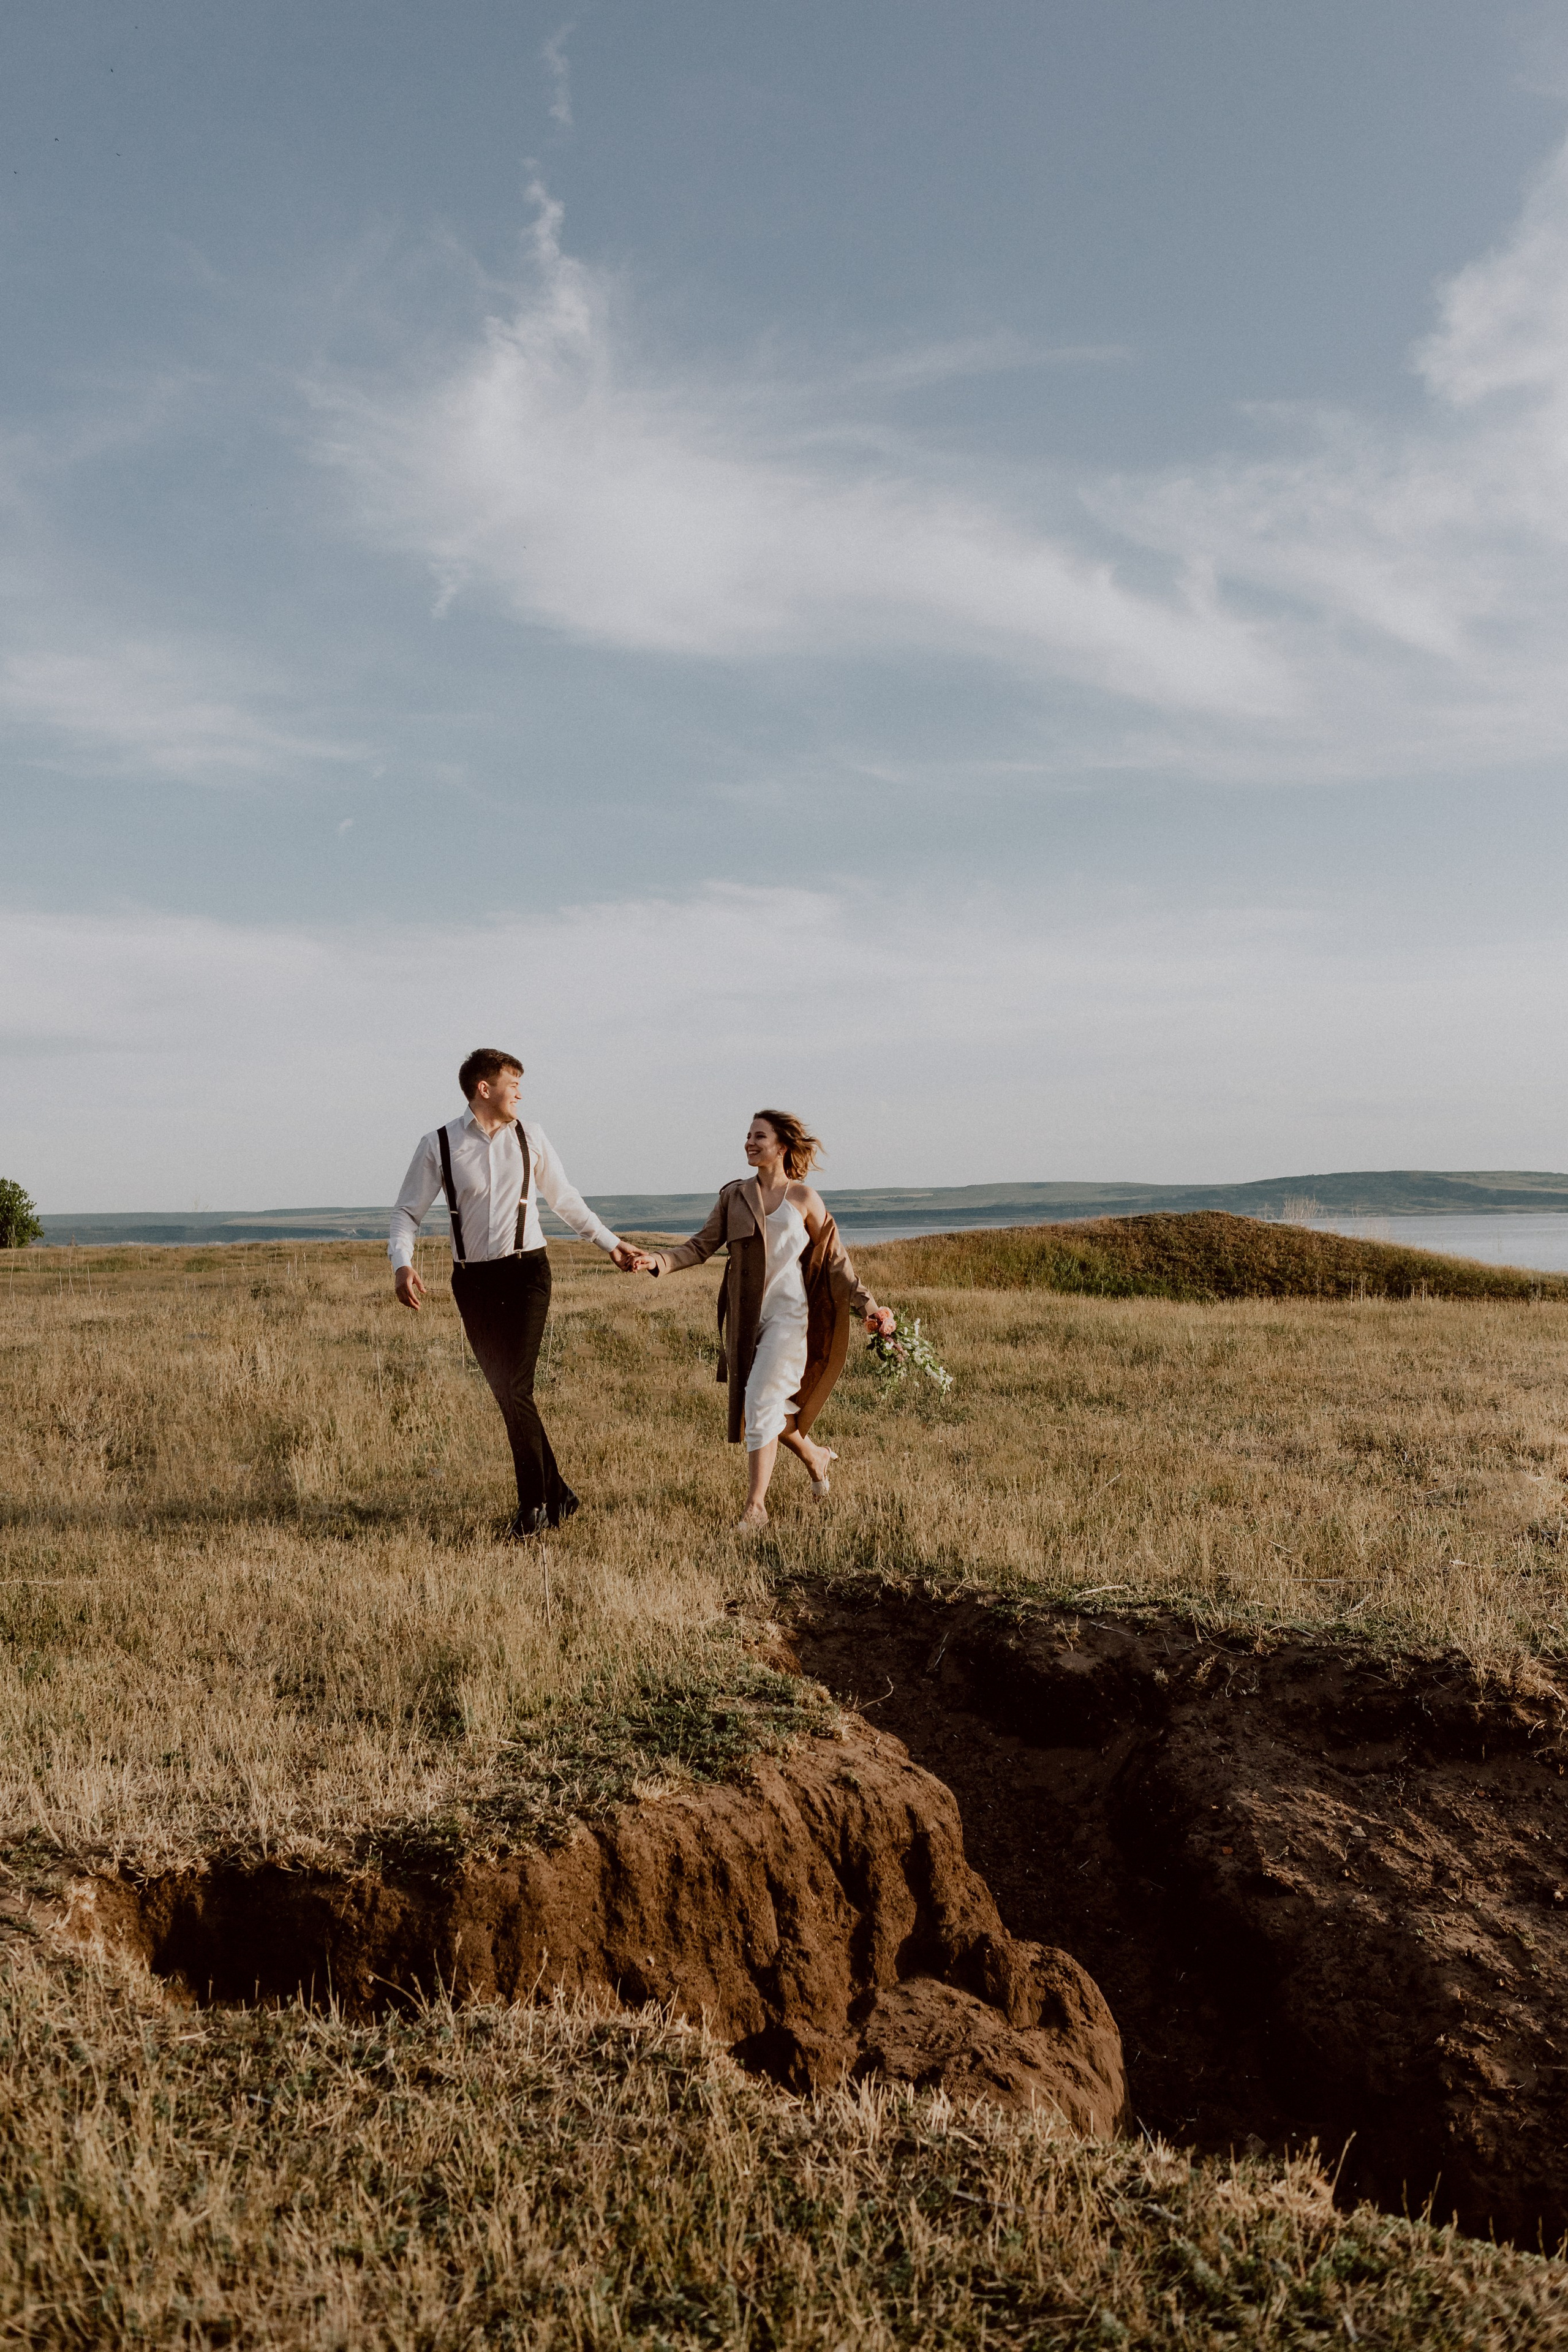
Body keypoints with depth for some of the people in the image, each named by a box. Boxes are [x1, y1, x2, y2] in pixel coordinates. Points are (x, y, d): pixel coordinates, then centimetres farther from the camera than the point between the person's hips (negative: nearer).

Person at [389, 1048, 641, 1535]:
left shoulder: (530, 1137, 7)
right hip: (473, 1281, 1)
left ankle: (534, 1503, 3)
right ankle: (557, 1494, 17)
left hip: (526, 1272, -1)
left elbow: (565, 1200, 18)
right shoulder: (438, 1145, 1)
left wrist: (612, 1244, 18)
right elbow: (407, 1212, 3)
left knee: (516, 1390, -11)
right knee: (505, 1393, 3)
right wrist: (402, 1264, -15)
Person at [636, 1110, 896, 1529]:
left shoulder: (804, 1198, 2)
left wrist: (868, 1306, -2)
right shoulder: (735, 1196, 9)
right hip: (745, 1317, 4)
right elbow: (703, 1245, 6)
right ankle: (815, 1456, 38)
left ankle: (755, 1506, -7)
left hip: (788, 1314, -4)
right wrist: (660, 1260, -12)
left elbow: (834, 1260, 5)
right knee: (765, 1407, 10)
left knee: (761, 1404, -14)